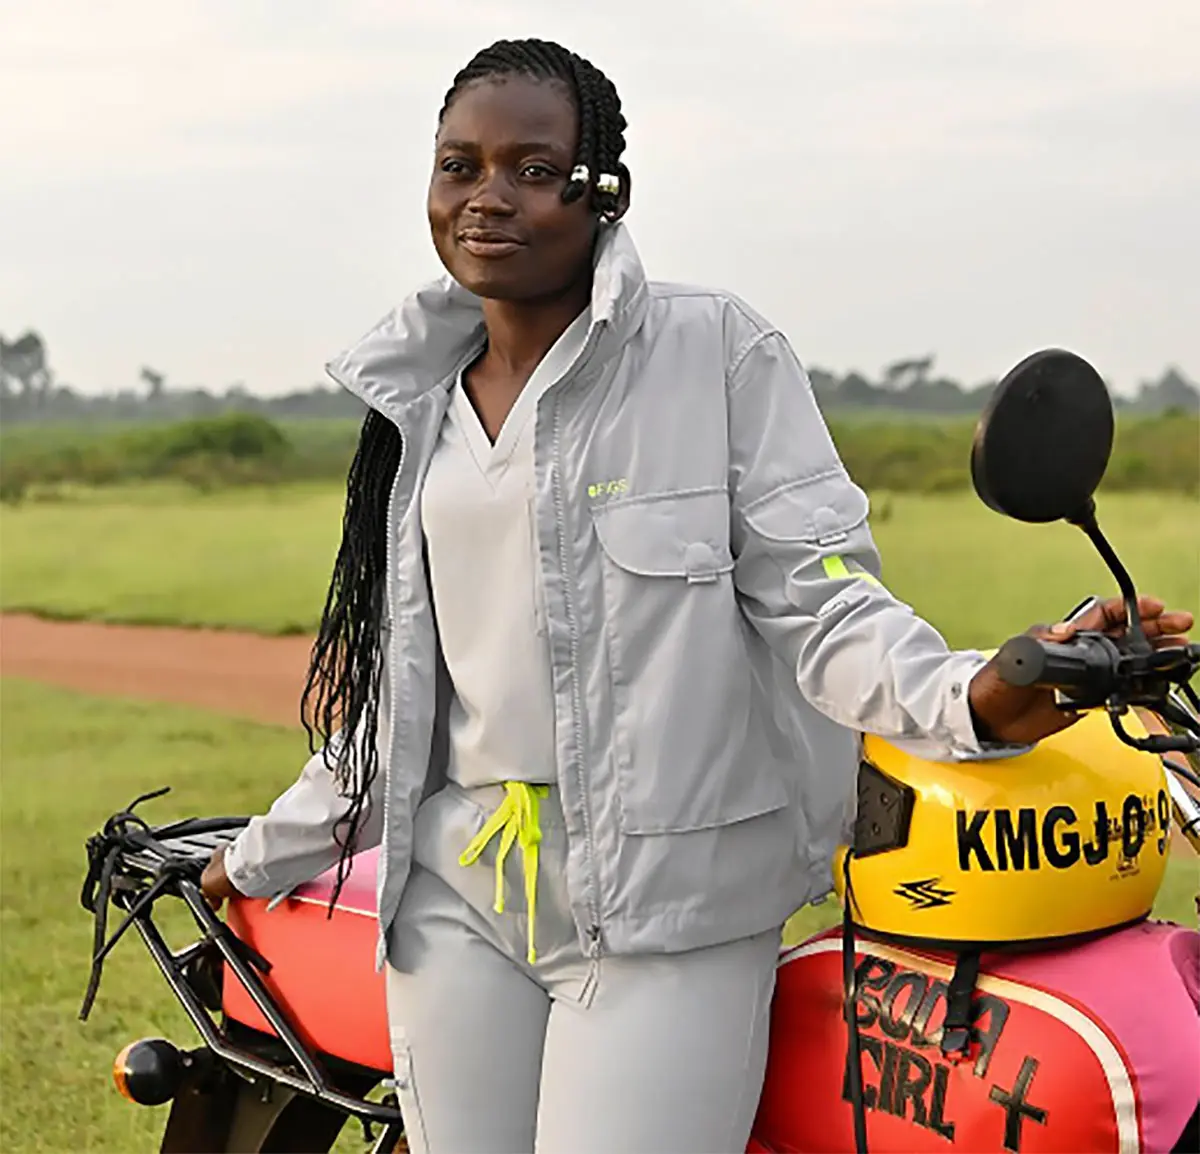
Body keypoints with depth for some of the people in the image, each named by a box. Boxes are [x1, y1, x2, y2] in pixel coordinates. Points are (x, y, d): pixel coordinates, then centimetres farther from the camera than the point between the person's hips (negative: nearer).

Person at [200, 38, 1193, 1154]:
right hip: (458, 897, 5)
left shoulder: (714, 349, -3)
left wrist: (966, 696, -29)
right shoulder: (419, 405, 14)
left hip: (667, 901, -5)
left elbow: (816, 589, -9)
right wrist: (264, 856, 27)